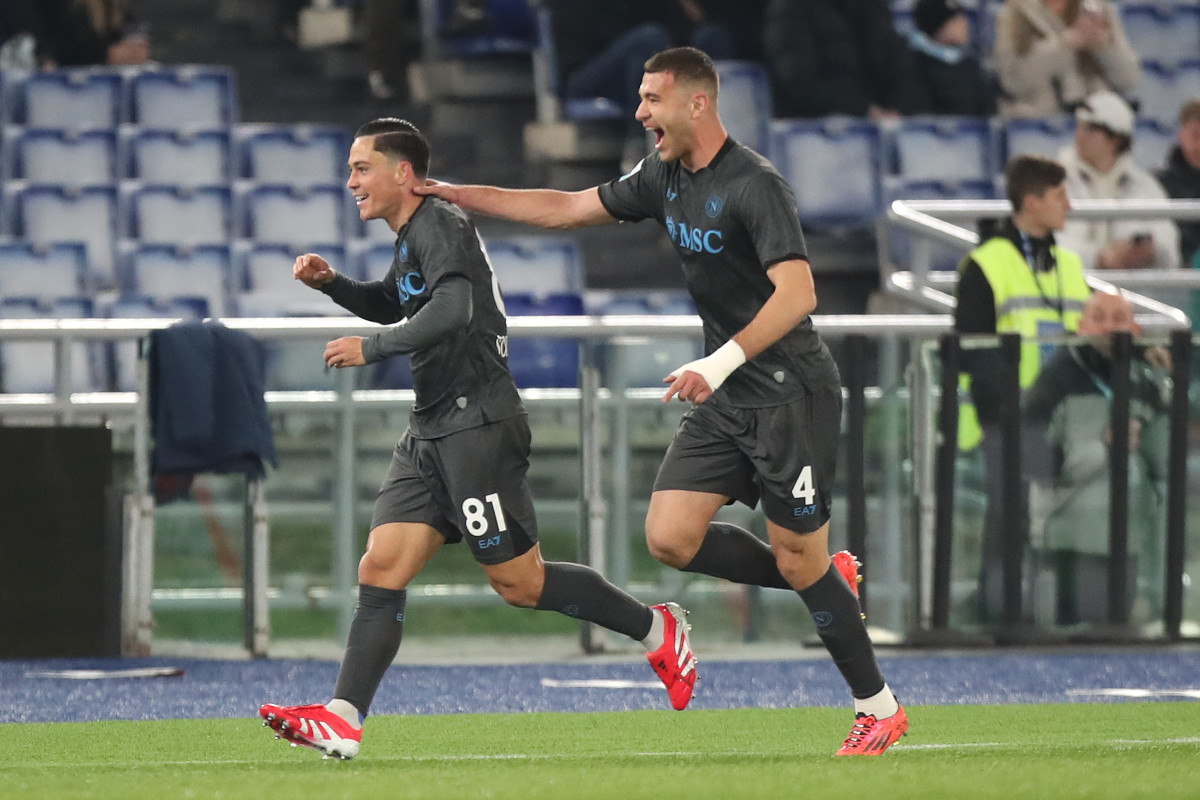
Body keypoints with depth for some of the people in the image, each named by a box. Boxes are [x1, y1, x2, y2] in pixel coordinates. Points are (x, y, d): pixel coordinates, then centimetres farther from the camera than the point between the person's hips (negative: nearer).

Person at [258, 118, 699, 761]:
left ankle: (656, 630, 12)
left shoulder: (440, 226, -12)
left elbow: (451, 310, -29)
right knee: (380, 571, -3)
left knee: (519, 582, -5)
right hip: (431, 434, 10)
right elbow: (393, 305, 38)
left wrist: (371, 347, -23)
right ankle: (342, 721, -11)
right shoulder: (411, 238, 18)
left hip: (477, 426, -10)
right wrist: (331, 283, 22)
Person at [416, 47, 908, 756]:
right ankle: (830, 580, 16)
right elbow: (567, 209, 16)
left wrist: (721, 362, -38)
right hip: (727, 399, 8)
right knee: (670, 536, -4)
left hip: (792, 391, -8)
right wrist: (456, 194, 11)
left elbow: (797, 292, -29)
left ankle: (880, 710, 12)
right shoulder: (665, 177, 7)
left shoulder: (755, 186, -19)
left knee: (798, 559, -4)